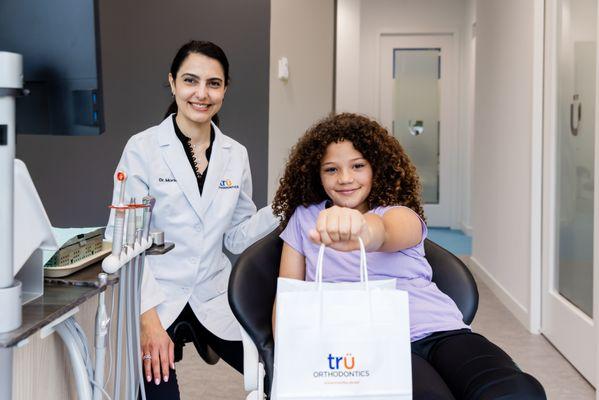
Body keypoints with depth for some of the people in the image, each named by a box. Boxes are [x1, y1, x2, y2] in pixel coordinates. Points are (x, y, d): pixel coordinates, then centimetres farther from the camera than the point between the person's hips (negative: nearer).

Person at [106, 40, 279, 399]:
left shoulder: (236, 155, 4)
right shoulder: (142, 148, -9)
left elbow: (235, 237, 8)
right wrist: (149, 318, -20)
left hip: (214, 301, 4)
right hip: (154, 301, -3)